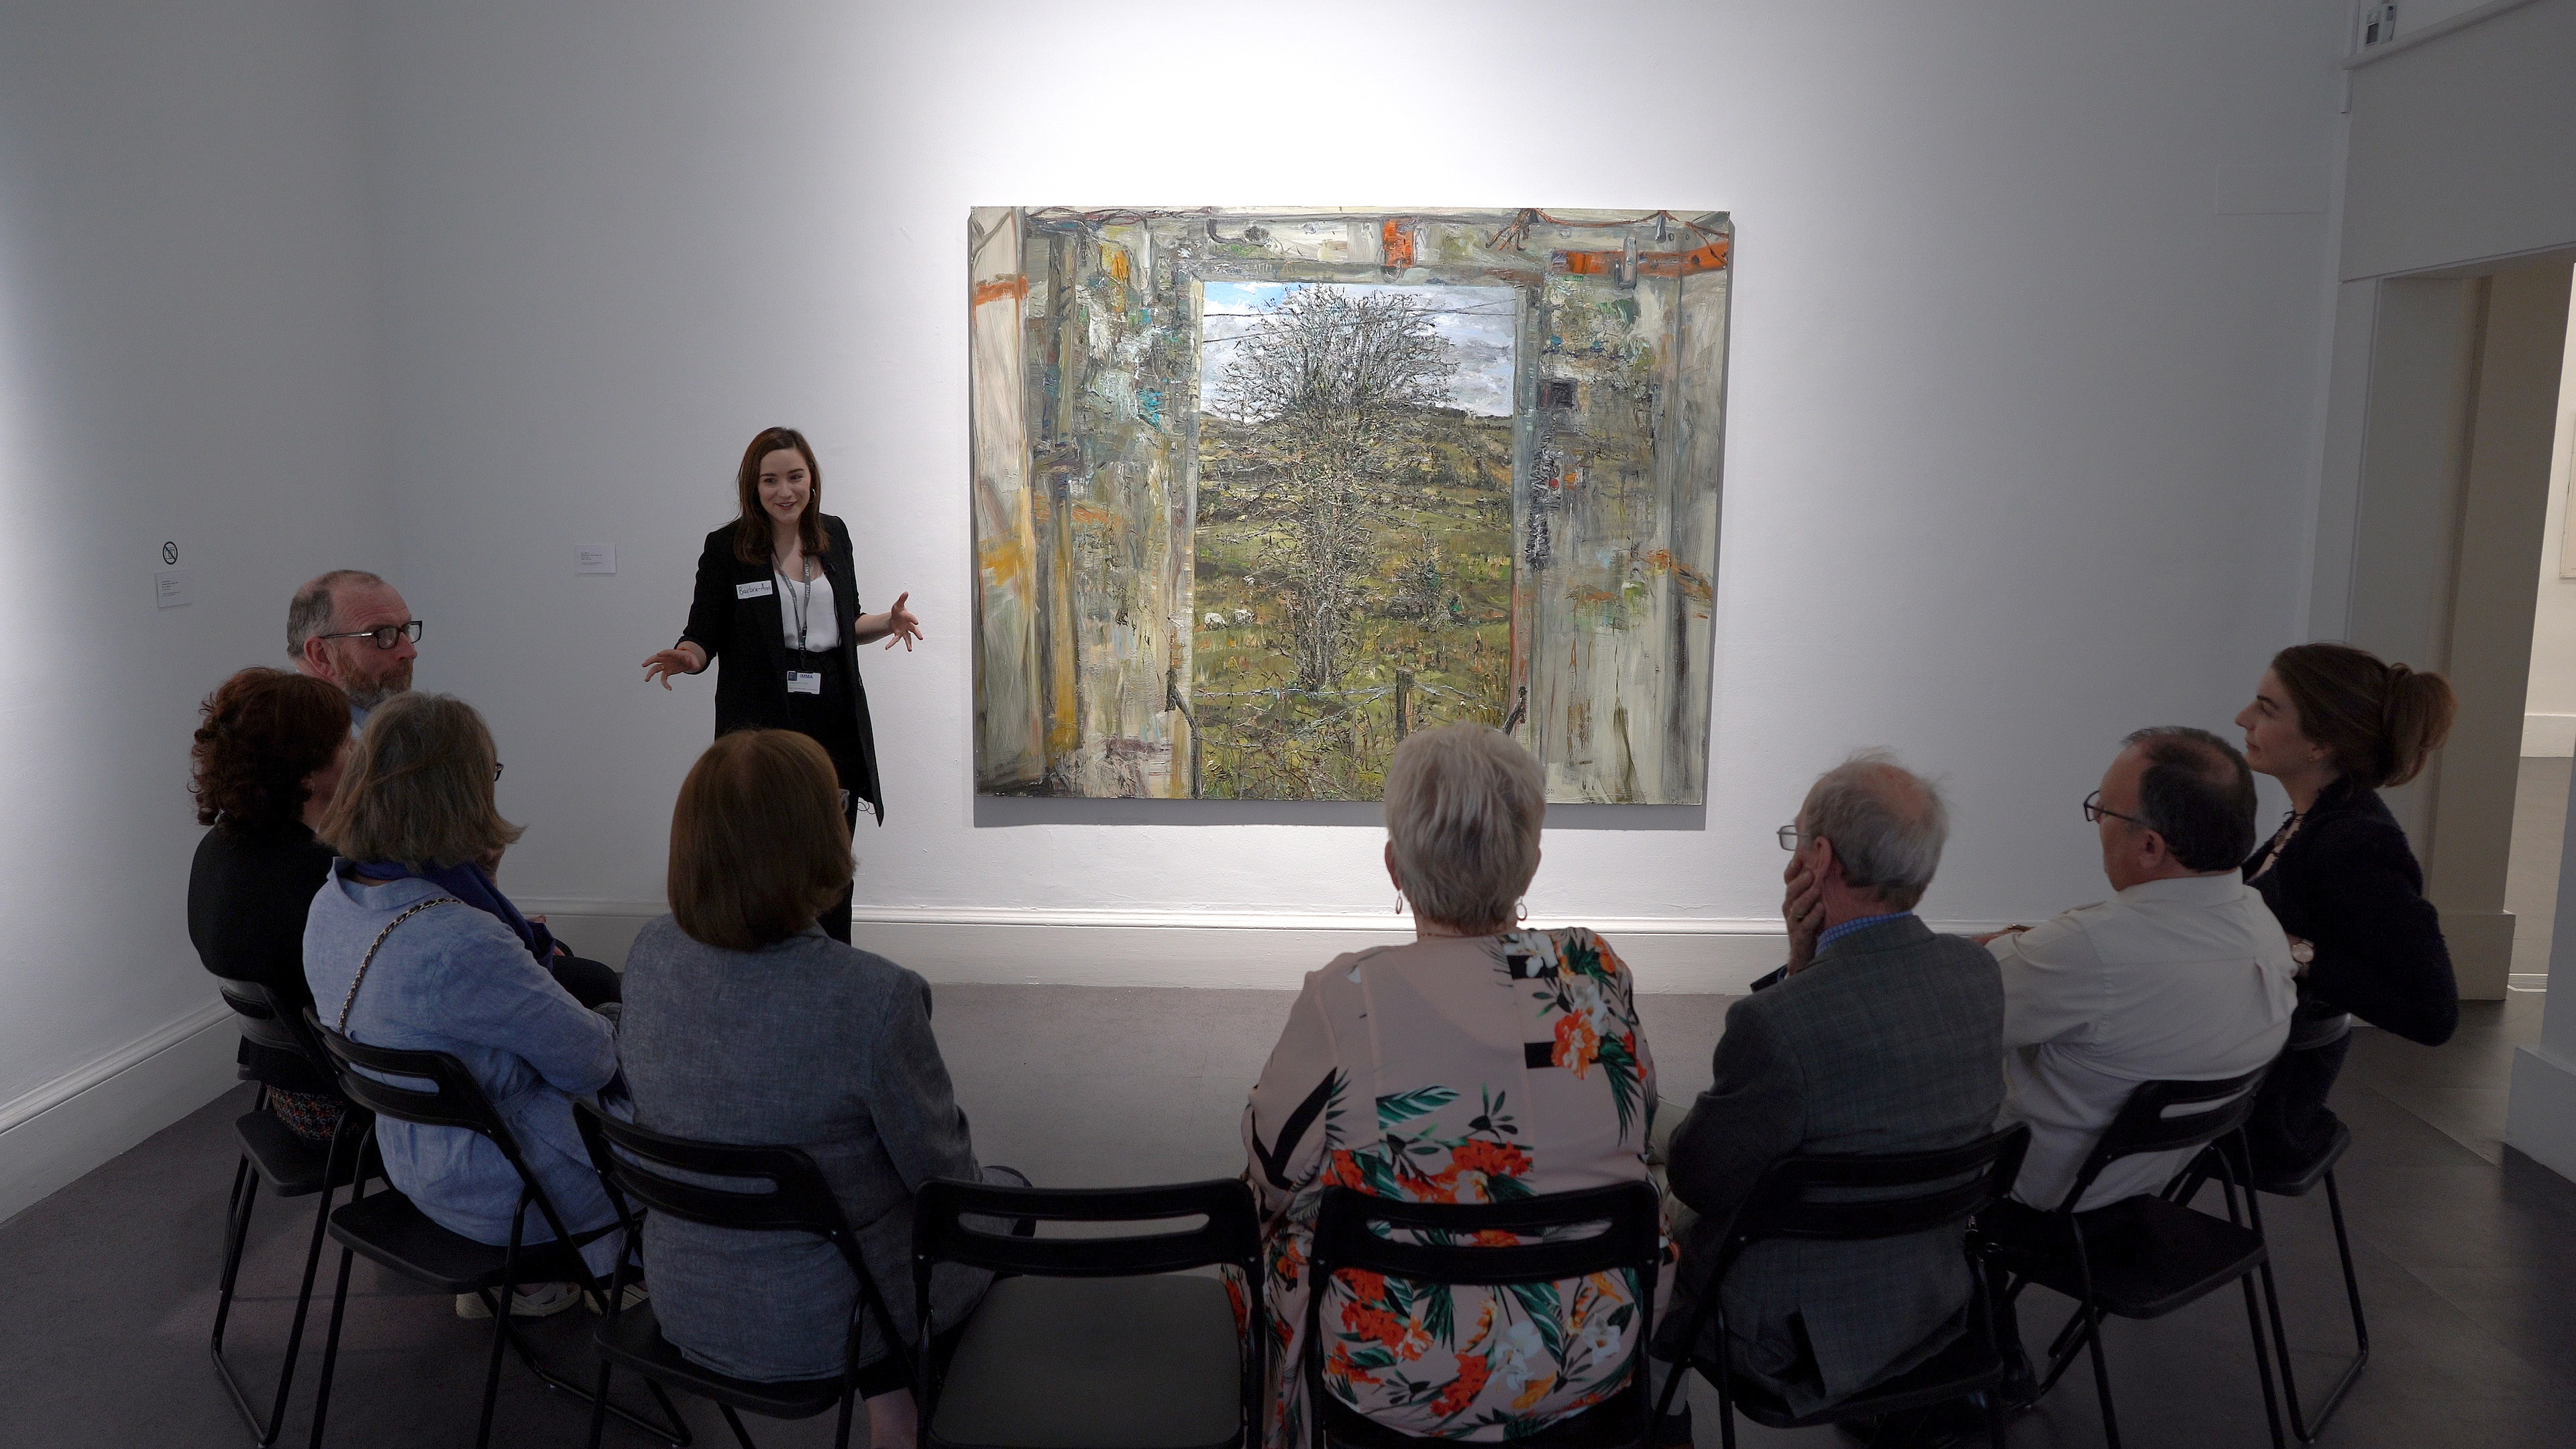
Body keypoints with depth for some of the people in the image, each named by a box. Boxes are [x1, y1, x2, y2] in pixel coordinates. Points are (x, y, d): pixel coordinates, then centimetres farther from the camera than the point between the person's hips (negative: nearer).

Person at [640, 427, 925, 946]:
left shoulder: (833, 535, 9)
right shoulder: (726, 548, -4)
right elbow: (703, 636, -3)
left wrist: (888, 622, -1)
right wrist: (686, 657, -24)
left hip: (834, 720, 4)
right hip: (761, 723, -4)